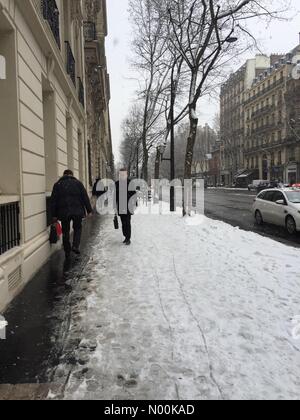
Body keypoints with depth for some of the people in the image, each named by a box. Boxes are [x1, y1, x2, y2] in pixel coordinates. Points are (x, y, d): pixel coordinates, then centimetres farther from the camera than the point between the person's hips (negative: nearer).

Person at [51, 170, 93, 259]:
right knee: (78, 228, 19)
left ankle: (67, 252, 17)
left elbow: (53, 201, 5)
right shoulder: (78, 183, 6)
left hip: (63, 212, 1)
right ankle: (76, 246, 1)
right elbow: (85, 198, 3)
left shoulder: (57, 185, 8)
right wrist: (89, 210, 7)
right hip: (77, 211, -1)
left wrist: (54, 215, 8)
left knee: (65, 231, 12)